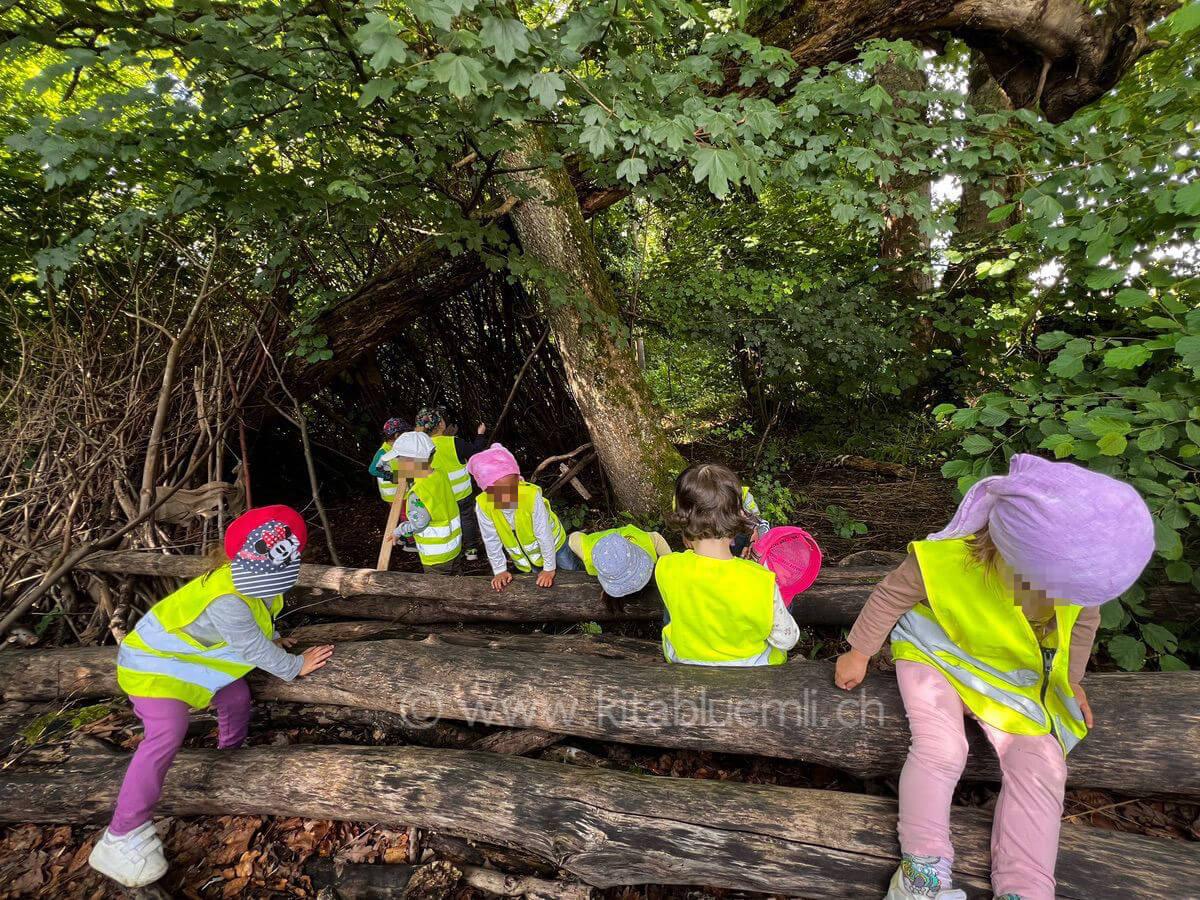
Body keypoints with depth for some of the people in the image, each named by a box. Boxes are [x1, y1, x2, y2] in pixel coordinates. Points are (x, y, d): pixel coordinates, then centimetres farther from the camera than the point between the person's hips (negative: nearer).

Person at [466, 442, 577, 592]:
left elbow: (544, 535, -30)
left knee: (572, 571, 21)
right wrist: (500, 570, -10)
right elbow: (491, 540, -17)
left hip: (551, 542, -2)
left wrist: (549, 568, -21)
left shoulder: (531, 496, -41)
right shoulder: (483, 505, -32)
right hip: (523, 553, 2)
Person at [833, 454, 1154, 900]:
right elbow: (892, 595, -14)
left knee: (1040, 766, -11)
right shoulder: (945, 560, -33)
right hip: (937, 657, -4)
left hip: (1016, 679, 4)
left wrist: (1071, 678, 16)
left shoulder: (1078, 575, -19)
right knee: (940, 747, -22)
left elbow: (1083, 622, 7)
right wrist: (859, 653, -4)